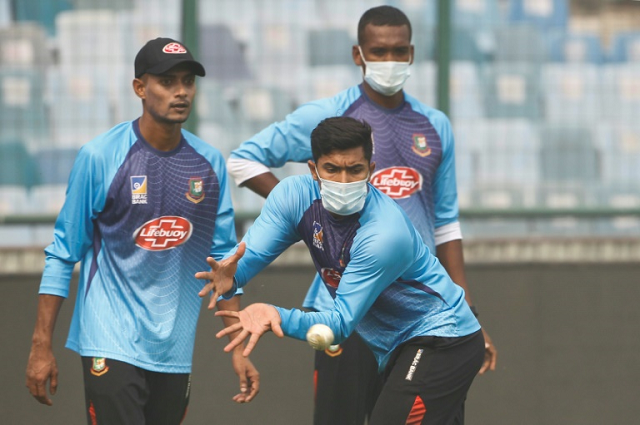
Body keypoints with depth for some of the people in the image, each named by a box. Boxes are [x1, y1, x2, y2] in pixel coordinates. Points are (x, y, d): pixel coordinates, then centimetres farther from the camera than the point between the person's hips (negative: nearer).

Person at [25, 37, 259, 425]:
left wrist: (239, 348, 7)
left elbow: (224, 258, 11)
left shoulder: (210, 163, 5)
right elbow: (63, 254, -2)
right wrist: (42, 346, -5)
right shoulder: (100, 156, -6)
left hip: (175, 350, 4)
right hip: (111, 345, -4)